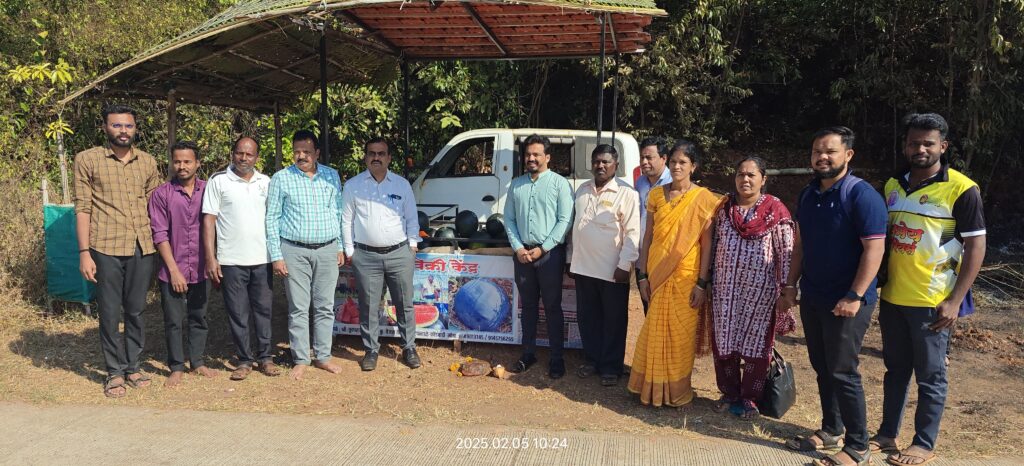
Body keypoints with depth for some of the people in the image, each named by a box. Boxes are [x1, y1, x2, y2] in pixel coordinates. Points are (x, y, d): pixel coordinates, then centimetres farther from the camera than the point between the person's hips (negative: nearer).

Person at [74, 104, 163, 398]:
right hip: (107, 248, -3)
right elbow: (82, 208, -2)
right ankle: (114, 372, 17)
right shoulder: (87, 160, 1)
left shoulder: (148, 162, 10)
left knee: (136, 310, 10)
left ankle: (132, 366, 24)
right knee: (109, 313, 4)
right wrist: (84, 252, -7)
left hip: (143, 247, 3)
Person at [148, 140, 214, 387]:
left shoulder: (208, 191, 1)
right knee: (173, 321, 6)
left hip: (201, 269, 2)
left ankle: (198, 362, 26)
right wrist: (174, 270, -10)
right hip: (172, 271, -2)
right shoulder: (162, 194, -6)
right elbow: (159, 234, -7)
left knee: (199, 319, 13)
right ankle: (176, 367, 18)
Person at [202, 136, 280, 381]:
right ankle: (244, 360, 15)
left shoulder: (266, 182, 9)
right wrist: (210, 258, -8)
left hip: (262, 259, 2)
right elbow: (209, 219, -2)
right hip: (231, 260, -2)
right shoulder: (218, 181, 0)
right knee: (238, 313, 4)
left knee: (263, 309, 7)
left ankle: (265, 357, 18)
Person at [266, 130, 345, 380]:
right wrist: (276, 256, -5)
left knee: (325, 307, 8)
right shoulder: (281, 179, -1)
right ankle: (300, 360, 12)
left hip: (327, 250, 3)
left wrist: (340, 247, 9)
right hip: (294, 251, -2)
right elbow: (272, 218, -1)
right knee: (299, 308, 2)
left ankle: (323, 356, 18)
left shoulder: (332, 176, 7)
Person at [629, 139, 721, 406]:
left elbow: (707, 243, -6)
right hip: (658, 273, 3)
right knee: (655, 331, 9)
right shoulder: (656, 195, 5)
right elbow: (647, 237, 6)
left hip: (686, 275, -3)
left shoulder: (703, 199, -4)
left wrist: (702, 283, -11)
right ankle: (653, 387, 24)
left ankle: (677, 390, 22)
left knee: (681, 333, 5)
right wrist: (643, 275, 1)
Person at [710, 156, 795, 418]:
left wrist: (786, 288, -8)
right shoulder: (724, 209, 6)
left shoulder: (775, 210, -5)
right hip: (725, 288, 4)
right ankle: (729, 393, 24)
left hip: (760, 289, -3)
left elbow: (786, 253, -5)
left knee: (755, 342, 5)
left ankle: (750, 398, 19)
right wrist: (708, 282, 11)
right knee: (724, 341, 8)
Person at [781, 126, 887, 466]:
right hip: (812, 298, 7)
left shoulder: (861, 195, -14)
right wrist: (790, 285, 12)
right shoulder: (808, 195, 9)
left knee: (842, 373, -3)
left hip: (846, 303, -7)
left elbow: (874, 248, -19)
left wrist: (854, 297, -22)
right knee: (822, 368, 15)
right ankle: (831, 431, 29)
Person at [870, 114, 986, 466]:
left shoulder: (962, 190, -9)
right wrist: (877, 285, 11)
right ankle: (887, 434, 28)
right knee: (896, 369, 16)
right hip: (892, 297, 5)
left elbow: (976, 247, -9)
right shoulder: (893, 186, 7)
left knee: (930, 376, 7)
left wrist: (955, 300, -13)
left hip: (931, 302, -5)